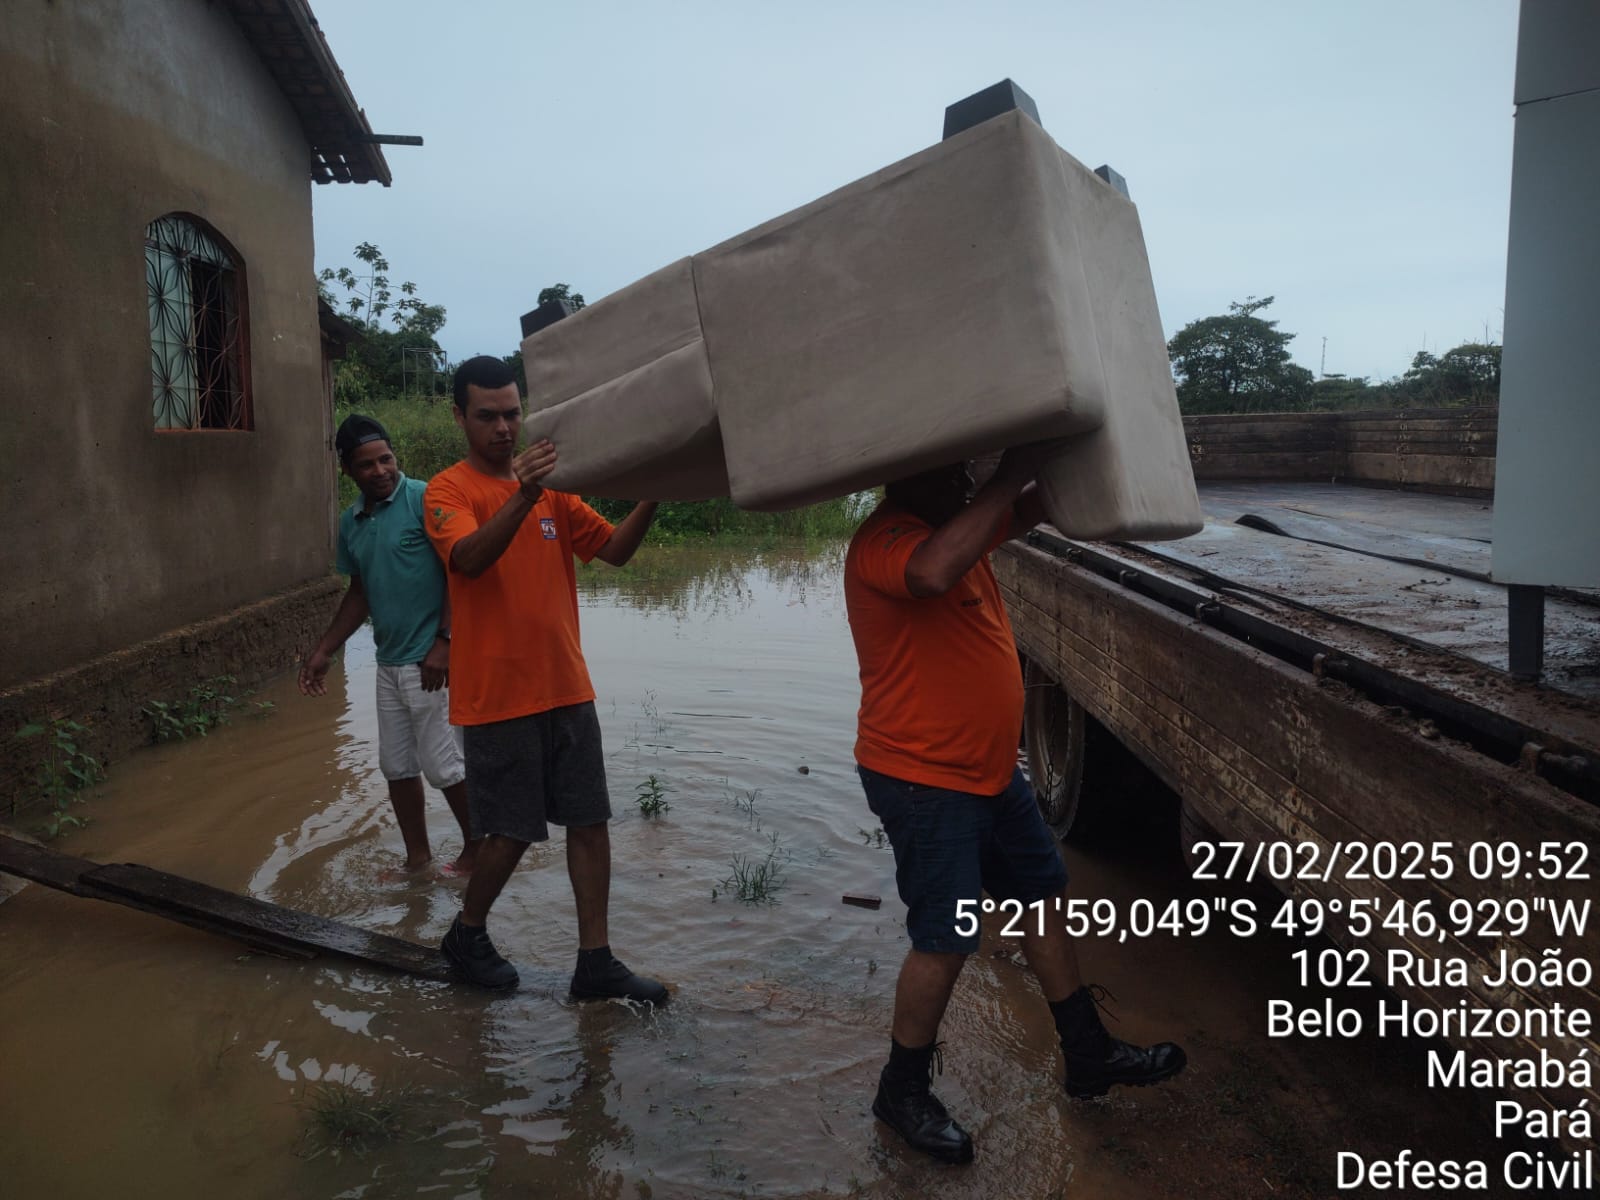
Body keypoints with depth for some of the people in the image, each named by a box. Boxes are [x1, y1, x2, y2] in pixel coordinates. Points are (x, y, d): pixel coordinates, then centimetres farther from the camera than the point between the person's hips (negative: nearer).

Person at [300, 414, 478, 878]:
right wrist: (324, 651, 17)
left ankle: (477, 847, 19)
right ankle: (417, 856, 28)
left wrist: (443, 641, -20)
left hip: (431, 660, -7)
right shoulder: (350, 522, 11)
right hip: (389, 662, 7)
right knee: (397, 766, 14)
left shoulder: (424, 500, -11)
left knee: (443, 764, 0)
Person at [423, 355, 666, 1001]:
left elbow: (614, 549, 4)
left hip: (566, 689, 6)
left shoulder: (552, 488, 11)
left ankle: (595, 961, 18)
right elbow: (470, 557, -25)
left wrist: (650, 499, -14)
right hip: (497, 698, -5)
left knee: (590, 823, 7)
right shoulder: (448, 490, -5)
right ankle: (467, 934, 30)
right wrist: (522, 498, -41)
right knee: (511, 832, 4)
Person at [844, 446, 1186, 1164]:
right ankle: (903, 1093, 21)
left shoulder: (954, 525, 8)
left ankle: (1089, 1054, 35)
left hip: (988, 770, 10)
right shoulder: (885, 539, -22)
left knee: (1046, 896, 18)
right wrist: (1006, 479, -33)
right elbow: (936, 571, -44)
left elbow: (1035, 506, 20)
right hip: (922, 781, -10)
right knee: (946, 940, -2)